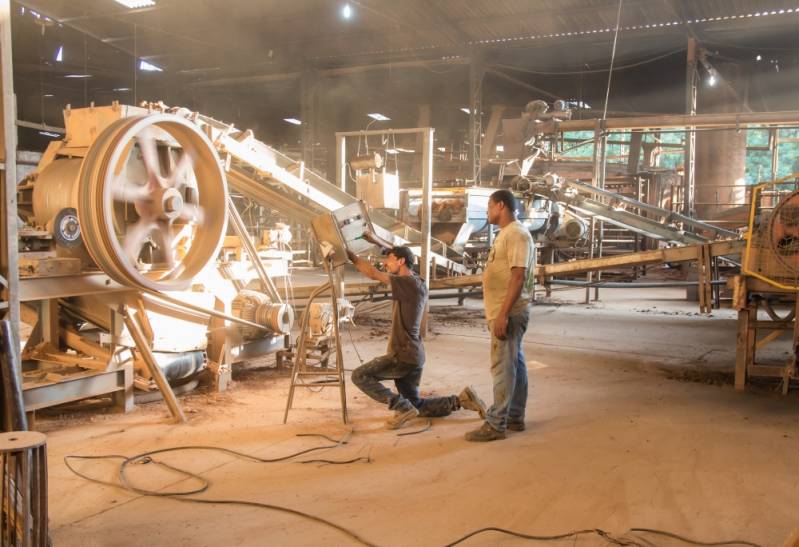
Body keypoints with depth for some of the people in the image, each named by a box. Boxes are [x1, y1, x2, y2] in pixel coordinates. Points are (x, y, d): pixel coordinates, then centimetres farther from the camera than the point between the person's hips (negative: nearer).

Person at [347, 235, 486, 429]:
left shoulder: (409, 283, -16)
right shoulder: (416, 282, 10)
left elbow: (373, 274, -19)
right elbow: (400, 253, 26)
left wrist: (350, 254, -11)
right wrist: (378, 241, 23)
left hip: (403, 356, -10)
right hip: (412, 356, 10)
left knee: (359, 376, -8)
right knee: (416, 405, 18)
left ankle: (402, 407, -12)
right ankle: (461, 400, 13)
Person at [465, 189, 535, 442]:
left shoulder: (517, 234, -16)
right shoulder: (506, 233, 16)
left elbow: (519, 276, -24)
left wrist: (503, 314, -26)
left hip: (509, 313, -10)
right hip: (505, 312, 10)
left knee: (503, 366, -6)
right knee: (514, 364, 15)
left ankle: (496, 424, -2)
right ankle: (515, 418, 23)